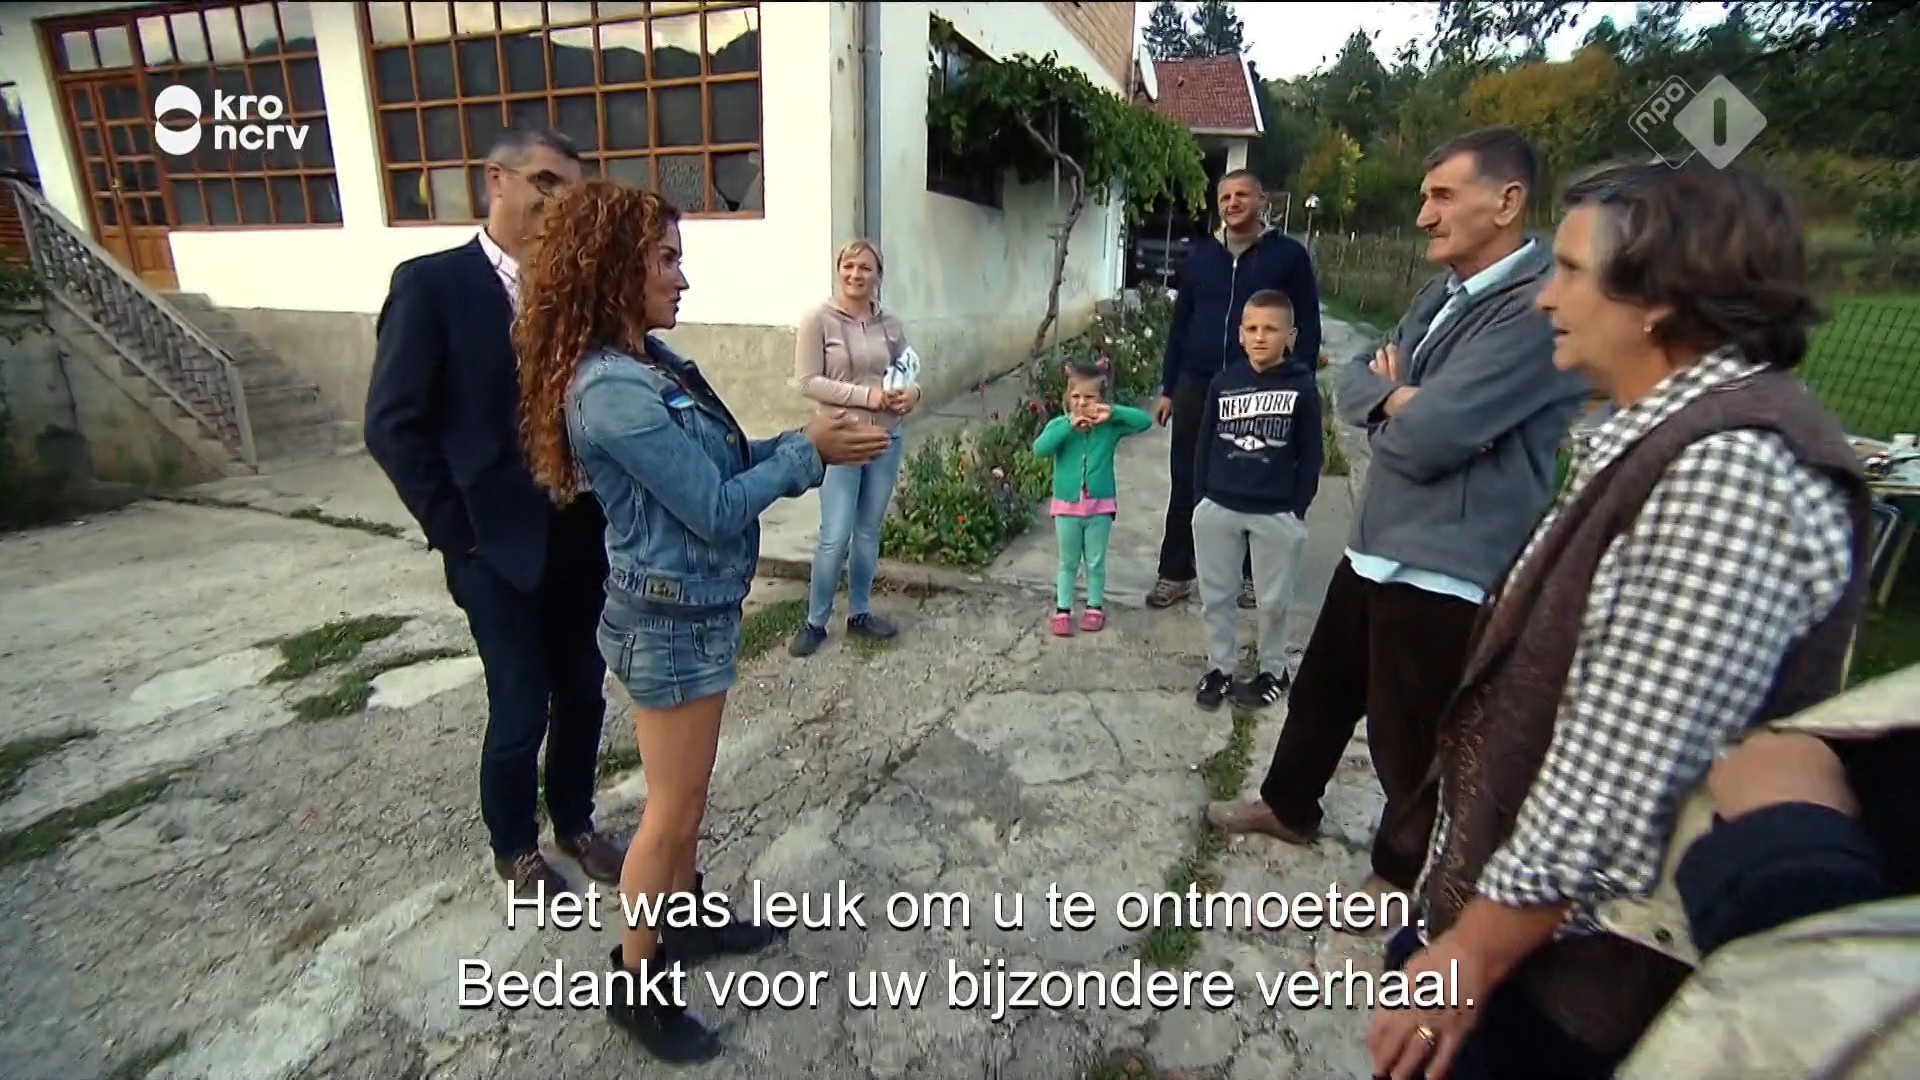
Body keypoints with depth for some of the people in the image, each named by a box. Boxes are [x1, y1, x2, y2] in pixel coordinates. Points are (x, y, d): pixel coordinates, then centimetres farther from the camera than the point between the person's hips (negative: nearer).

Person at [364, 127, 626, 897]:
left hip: (580, 537, 4)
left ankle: (574, 823, 39)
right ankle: (516, 850, 33)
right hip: (499, 544, -4)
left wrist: (608, 513, 0)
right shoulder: (431, 283, -8)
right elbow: (393, 424, -9)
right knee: (520, 709, 7)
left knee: (583, 694, 15)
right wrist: (456, 532, -10)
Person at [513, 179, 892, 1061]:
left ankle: (688, 916, 44)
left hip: (695, 605, 9)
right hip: (672, 618, -9)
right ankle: (636, 981, 29)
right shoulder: (614, 391, -25)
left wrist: (807, 438, -3)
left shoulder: (649, 359, 5)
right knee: (672, 808, 7)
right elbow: (715, 507, -23)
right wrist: (810, 454, -14)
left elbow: (718, 458, 8)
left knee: (687, 789, 24)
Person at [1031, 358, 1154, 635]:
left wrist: (1114, 412, -26)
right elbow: (1039, 448, -25)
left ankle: (1095, 607, 32)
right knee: (1068, 563, 14)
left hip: (1101, 506, 0)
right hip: (1067, 506, 0)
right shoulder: (1060, 425, -9)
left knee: (1096, 562, 15)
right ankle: (1062, 610, 26)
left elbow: (1146, 421, -16)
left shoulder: (1111, 426, -7)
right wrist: (1069, 426, -30)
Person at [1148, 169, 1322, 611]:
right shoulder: (1200, 254, 8)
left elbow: (1308, 326, 1)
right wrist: (1168, 387, 7)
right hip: (1196, 385, 3)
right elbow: (1180, 322, 11)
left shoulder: (1288, 254, -1)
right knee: (1185, 483, 6)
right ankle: (1175, 574, 18)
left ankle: (1251, 574, 26)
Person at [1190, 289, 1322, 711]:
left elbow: (1311, 455, -2)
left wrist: (1298, 509, -5)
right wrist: (1199, 498, 4)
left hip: (1277, 514, -2)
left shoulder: (1302, 386, -6)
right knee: (1215, 596, 11)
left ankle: (1273, 671, 31)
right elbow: (1205, 443, 6)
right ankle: (1220, 668, 28)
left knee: (1273, 601, 12)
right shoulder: (1223, 382, -1)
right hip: (1217, 508, 2)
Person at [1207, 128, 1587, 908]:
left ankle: (1401, 875, 35)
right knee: (1321, 689, 23)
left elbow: (1420, 439, -25)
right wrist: (1397, 397, -11)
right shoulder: (1443, 293, 13)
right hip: (1376, 544, 9)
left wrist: (1392, 400, -3)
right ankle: (1288, 807, 45)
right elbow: (1353, 383, 11)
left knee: (1409, 742, 10)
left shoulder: (1538, 309, -19)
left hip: (1446, 572, -9)